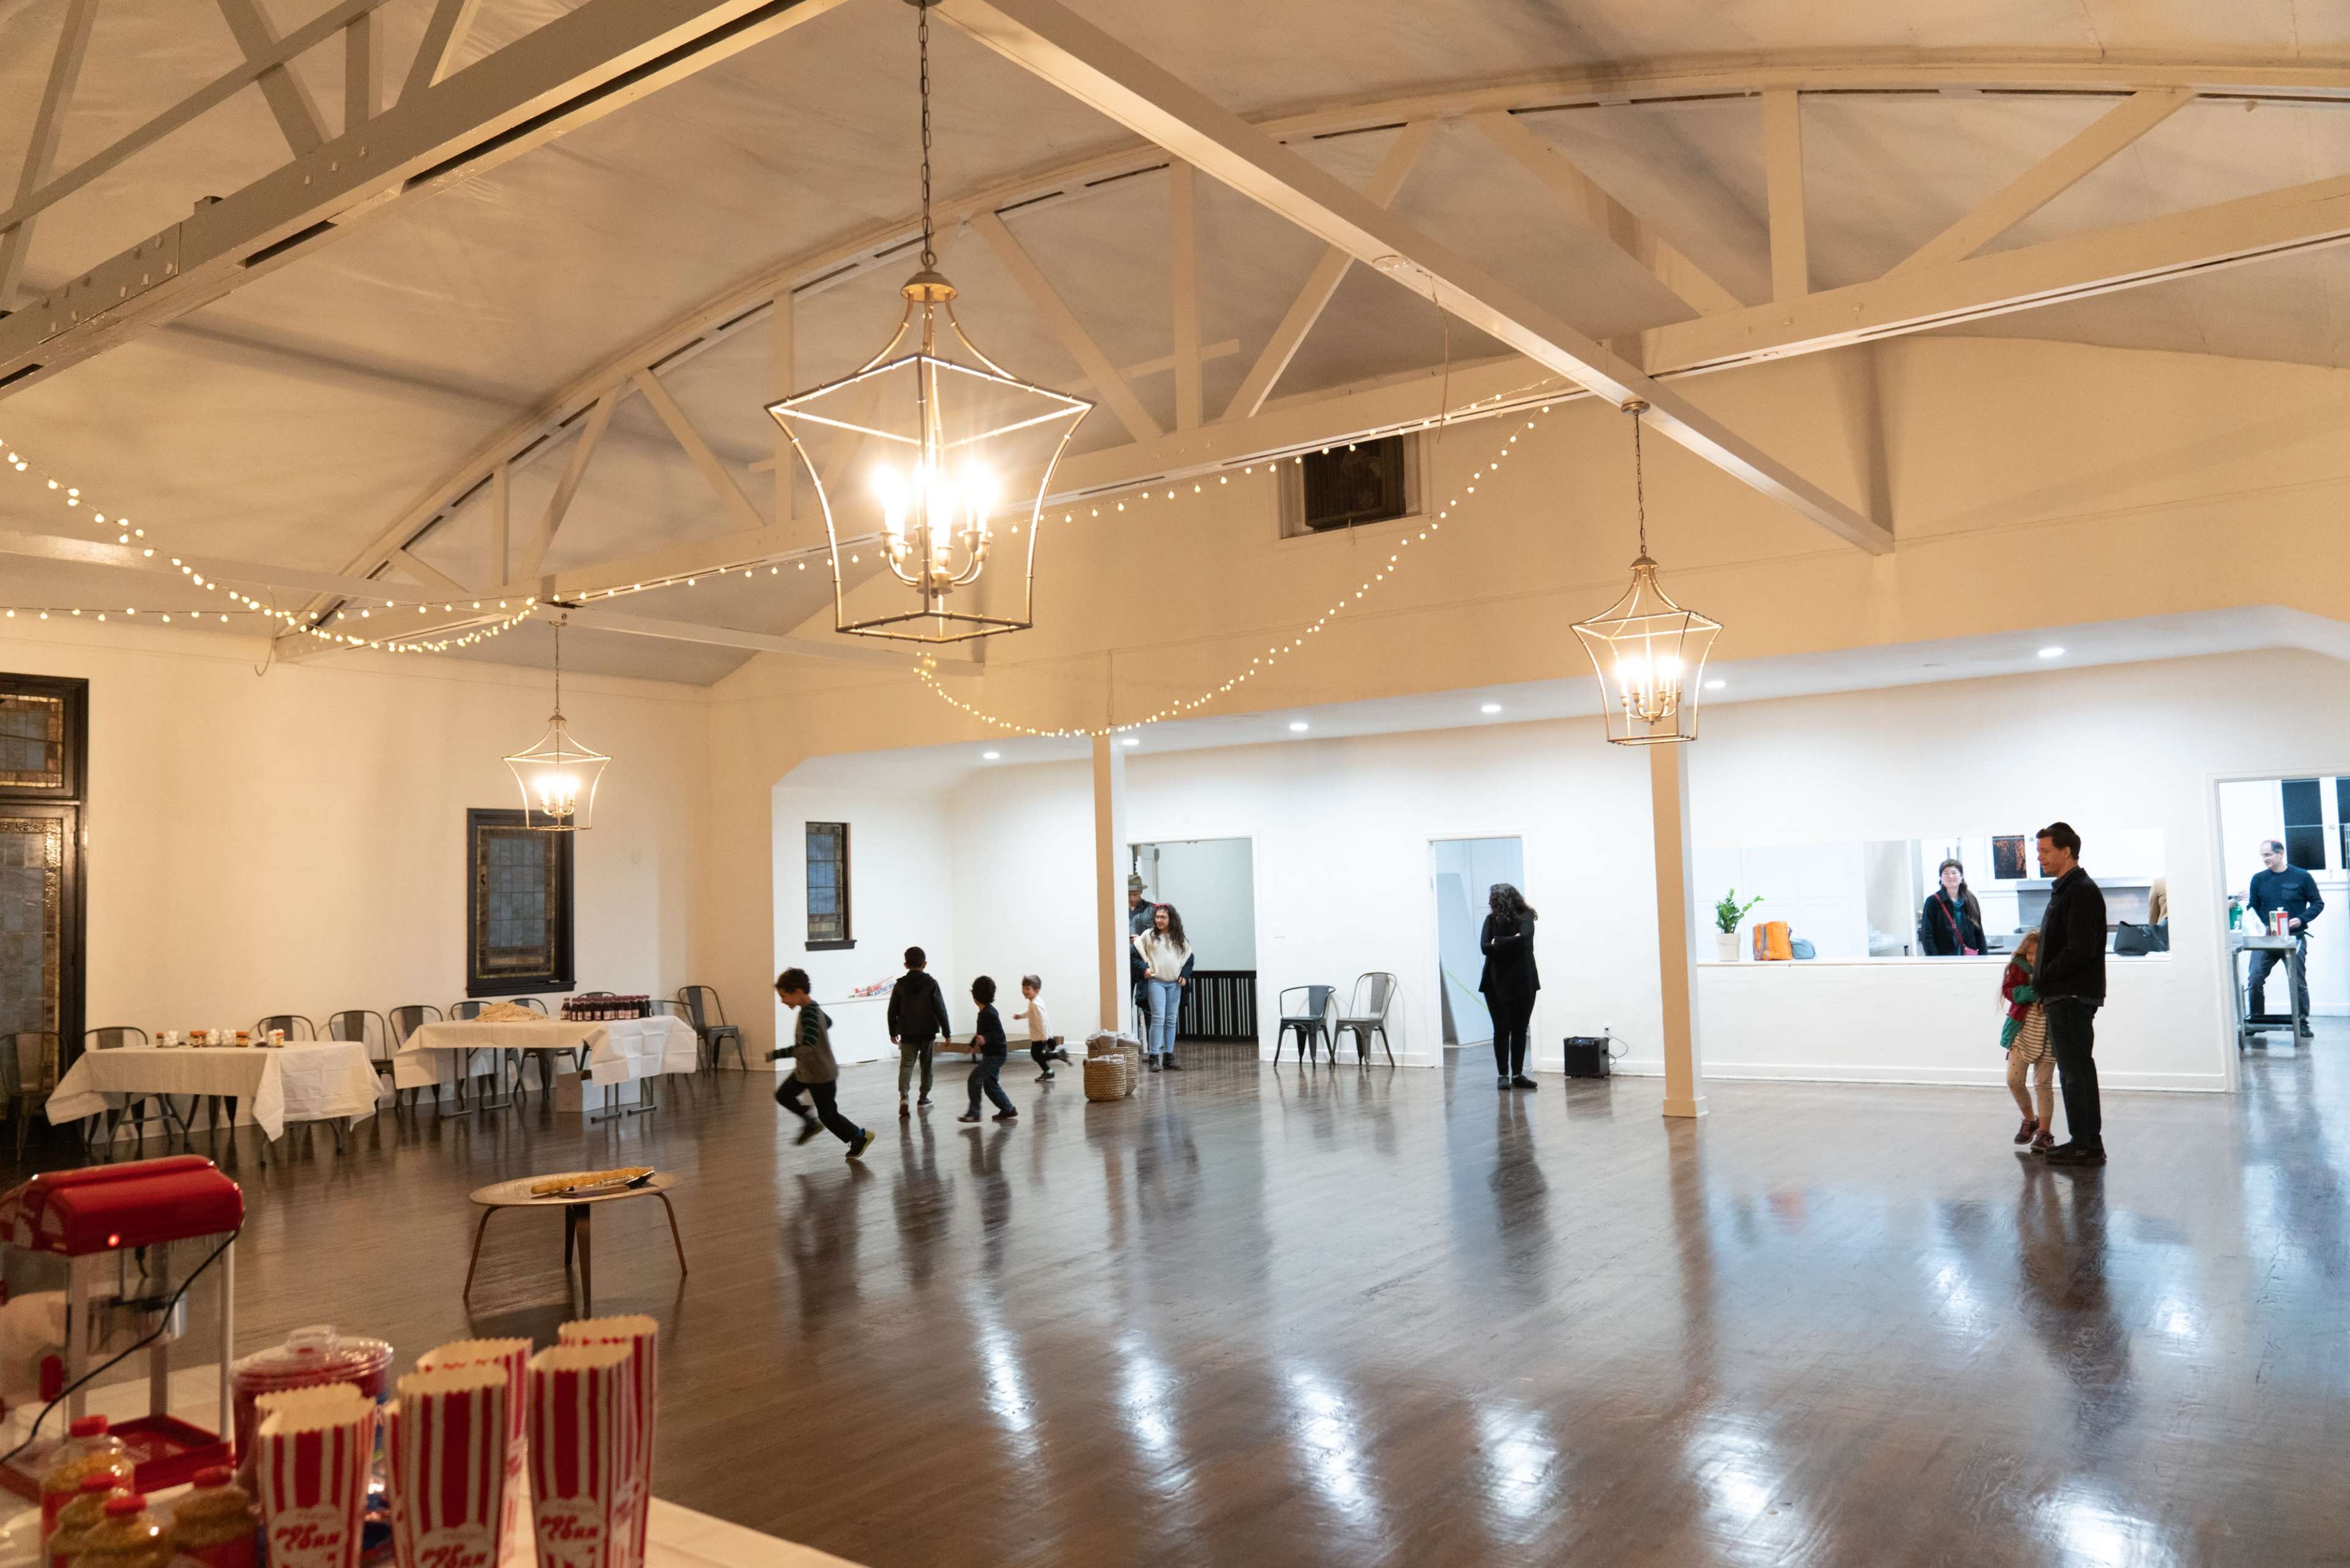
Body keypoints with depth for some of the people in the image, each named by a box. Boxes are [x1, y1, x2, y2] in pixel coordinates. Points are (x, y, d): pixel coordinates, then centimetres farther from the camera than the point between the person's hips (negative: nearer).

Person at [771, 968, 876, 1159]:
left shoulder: (809, 1014, -30)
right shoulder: (812, 1008, 0)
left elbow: (806, 1047, -42)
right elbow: (828, 1022, 21)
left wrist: (776, 1055, -40)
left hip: (821, 1074, -9)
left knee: (828, 1115, 6)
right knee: (783, 1095, 15)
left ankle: (860, 1137, 25)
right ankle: (811, 1121, 32)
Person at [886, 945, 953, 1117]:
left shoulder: (900, 985, 0)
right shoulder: (931, 984, -7)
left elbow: (893, 1011, 5)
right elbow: (940, 1009, -8)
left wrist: (893, 1032, 17)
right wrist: (947, 1032, -2)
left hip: (907, 1034, 1)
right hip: (927, 1032, -1)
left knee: (906, 1065, -1)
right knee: (926, 1065, 16)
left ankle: (903, 1097, -21)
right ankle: (924, 1097, 23)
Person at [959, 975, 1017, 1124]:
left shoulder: (989, 1013, -19)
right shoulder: (984, 1012, 10)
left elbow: (999, 1033, -27)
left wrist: (985, 1039, -43)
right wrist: (974, 1043, 36)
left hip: (995, 1055, -10)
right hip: (989, 1055, 10)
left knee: (975, 1078, -11)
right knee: (990, 1084, 13)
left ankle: (974, 1113, -8)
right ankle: (1008, 1109, 20)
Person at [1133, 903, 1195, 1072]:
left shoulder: (1179, 938, 9)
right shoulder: (1148, 935, 0)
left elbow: (1189, 957, 15)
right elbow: (1134, 952, -1)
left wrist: (1185, 975, 4)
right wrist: (1144, 968, -11)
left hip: (1175, 983, 4)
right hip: (1156, 982, -4)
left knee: (1172, 1021, 5)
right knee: (1158, 1019, -13)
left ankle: (1168, 1058, 10)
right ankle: (1154, 1058, -11)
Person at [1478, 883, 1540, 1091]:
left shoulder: (1525, 916, -6)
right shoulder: (1491, 919, -1)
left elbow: (1524, 938, -25)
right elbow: (1485, 947, -13)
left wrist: (1498, 943, -15)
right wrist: (1511, 941, -18)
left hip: (1522, 982, 0)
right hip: (1497, 983, 0)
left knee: (1520, 1030, 6)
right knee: (1502, 1030, 0)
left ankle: (1517, 1074, 13)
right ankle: (1503, 1075, 4)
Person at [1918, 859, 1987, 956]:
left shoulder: (1970, 900, 10)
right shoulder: (1933, 902, -3)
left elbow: (1979, 933, 12)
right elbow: (1927, 935, -7)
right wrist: (1933, 961, -16)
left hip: (1971, 958, 4)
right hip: (1944, 961, -4)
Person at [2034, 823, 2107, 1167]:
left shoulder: (2083, 892, -15)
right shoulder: (2065, 890, 17)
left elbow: (2081, 950, -22)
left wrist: (2042, 978, -13)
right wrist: (2044, 981, 12)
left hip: (2073, 996, -11)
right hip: (2064, 996, 11)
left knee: (2075, 1071, -6)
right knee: (2078, 1070, 15)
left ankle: (2085, 1145, -1)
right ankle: (2088, 1142, 22)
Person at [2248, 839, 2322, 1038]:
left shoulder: (2301, 877, -2)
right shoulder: (2258, 879, 6)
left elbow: (2318, 904, 2)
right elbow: (2253, 908, 13)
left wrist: (2302, 919, -14)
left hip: (2294, 938, -2)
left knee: (2298, 982, 4)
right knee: (2255, 979, -7)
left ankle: (2302, 1023, 16)